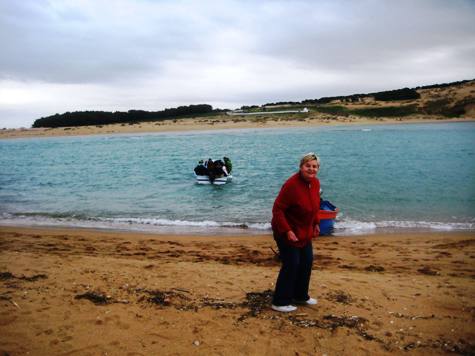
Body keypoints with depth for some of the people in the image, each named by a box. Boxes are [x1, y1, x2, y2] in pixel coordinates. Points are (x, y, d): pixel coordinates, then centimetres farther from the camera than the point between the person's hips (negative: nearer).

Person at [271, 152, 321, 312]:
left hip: (304, 232, 8)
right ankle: (280, 302, 12)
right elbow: (277, 209, -25)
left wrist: (316, 223, 12)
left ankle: (301, 296, 35)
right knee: (291, 264, -4)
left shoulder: (316, 183, -2)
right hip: (287, 231, -8)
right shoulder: (292, 185, -27)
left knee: (307, 262, 15)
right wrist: (287, 231, -28)